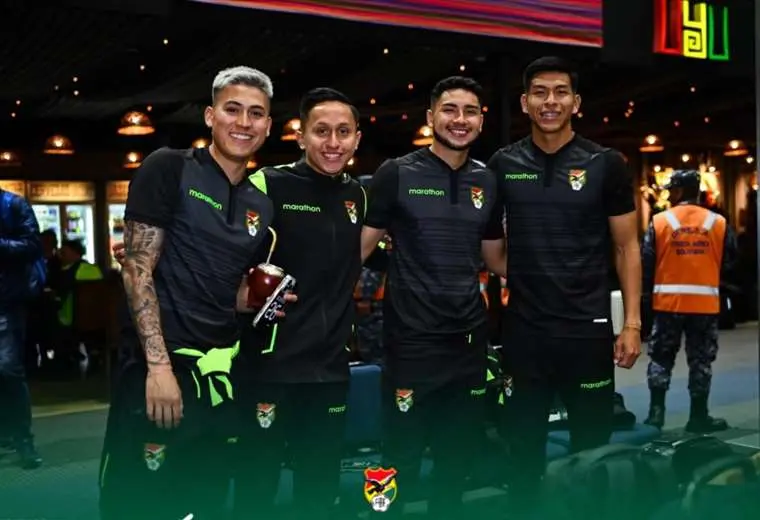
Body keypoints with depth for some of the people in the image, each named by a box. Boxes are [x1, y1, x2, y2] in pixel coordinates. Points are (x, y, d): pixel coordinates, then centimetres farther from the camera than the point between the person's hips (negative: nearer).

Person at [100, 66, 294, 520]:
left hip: (221, 372, 6)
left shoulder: (261, 204, 12)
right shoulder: (169, 168, -5)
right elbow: (138, 270, -11)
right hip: (160, 366, -6)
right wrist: (160, 364, -18)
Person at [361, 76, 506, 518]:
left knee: (459, 456, 17)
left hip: (469, 339, 5)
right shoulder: (396, 174, -5)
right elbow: (360, 246, -5)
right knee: (402, 457, 6)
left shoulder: (489, 182, 8)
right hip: (412, 338, -4)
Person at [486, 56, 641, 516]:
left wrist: (632, 323, -5)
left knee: (593, 448, 10)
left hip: (588, 327, -1)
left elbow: (627, 247, 1)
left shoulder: (606, 164, -2)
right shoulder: (502, 165, 3)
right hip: (523, 328, 2)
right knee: (524, 449, 14)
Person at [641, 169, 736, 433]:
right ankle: (698, 416, 13)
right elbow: (729, 263, 4)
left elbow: (646, 263, -3)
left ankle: (656, 412, 10)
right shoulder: (718, 223, -1)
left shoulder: (660, 222, -4)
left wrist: (647, 297, 9)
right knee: (701, 361, 9)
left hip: (668, 302, -1)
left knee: (660, 358, 11)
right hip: (705, 303, 1)